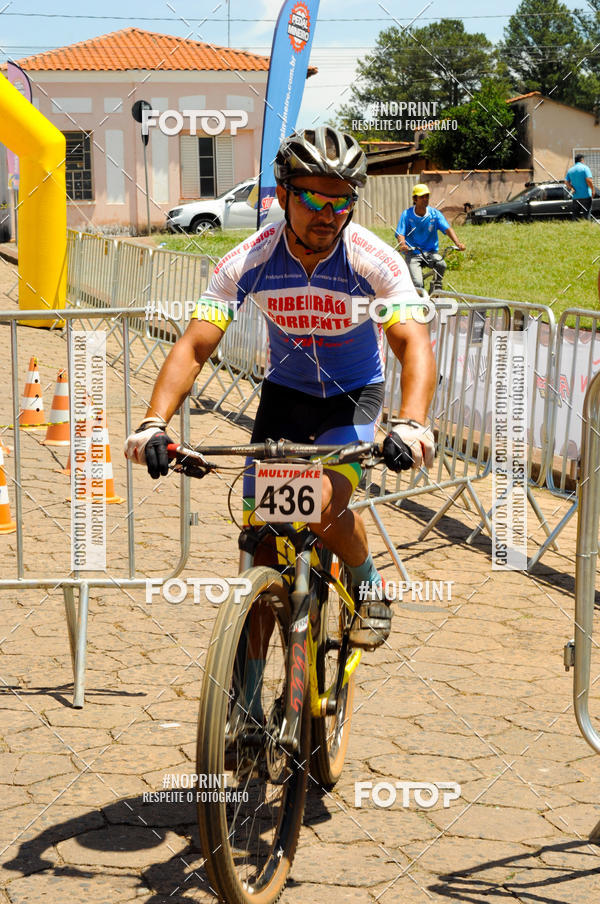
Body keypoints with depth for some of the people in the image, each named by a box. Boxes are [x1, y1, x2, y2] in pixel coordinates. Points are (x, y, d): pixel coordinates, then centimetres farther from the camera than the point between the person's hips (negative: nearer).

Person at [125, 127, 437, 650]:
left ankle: (369, 586, 8)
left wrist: (411, 424, -53)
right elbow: (193, 348, -24)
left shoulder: (375, 261, -25)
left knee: (324, 508, -26)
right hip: (285, 391, 2)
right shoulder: (249, 262, -22)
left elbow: (414, 344, -34)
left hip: (354, 395, -2)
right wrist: (154, 423, -41)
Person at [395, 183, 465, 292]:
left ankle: (437, 286, -1)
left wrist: (458, 243, -29)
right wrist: (403, 245, -34)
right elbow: (400, 233, -11)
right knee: (417, 284, -22)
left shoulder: (435, 213, -1)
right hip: (412, 254, -2)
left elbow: (447, 229, -11)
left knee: (441, 264, -30)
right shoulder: (407, 214, -5)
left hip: (430, 252, 2)